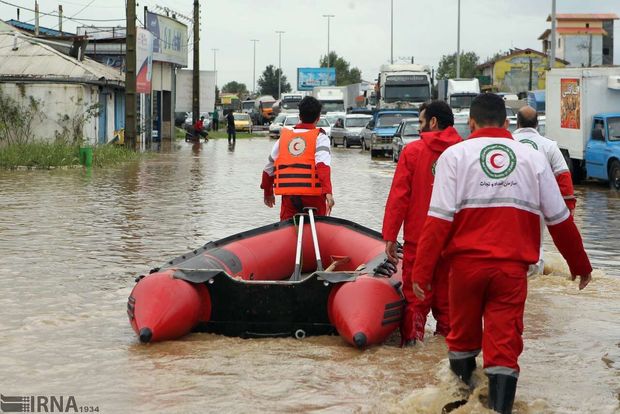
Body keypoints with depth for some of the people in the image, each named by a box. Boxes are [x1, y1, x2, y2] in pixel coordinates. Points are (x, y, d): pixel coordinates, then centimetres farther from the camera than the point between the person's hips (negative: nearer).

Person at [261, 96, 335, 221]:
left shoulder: (284, 136, 13)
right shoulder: (320, 137, 2)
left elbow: (269, 168, 18)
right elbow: (323, 165, -16)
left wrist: (267, 192, 32)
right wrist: (328, 192, -26)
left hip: (288, 195, 3)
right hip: (313, 196, -3)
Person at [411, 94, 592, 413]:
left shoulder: (455, 154, 1)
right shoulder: (533, 158, 8)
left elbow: (439, 219, -8)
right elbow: (560, 220, 11)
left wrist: (422, 270, -7)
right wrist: (580, 264, 22)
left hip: (467, 263, 0)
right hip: (512, 267, 0)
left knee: (463, 337, 19)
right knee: (504, 346, 2)